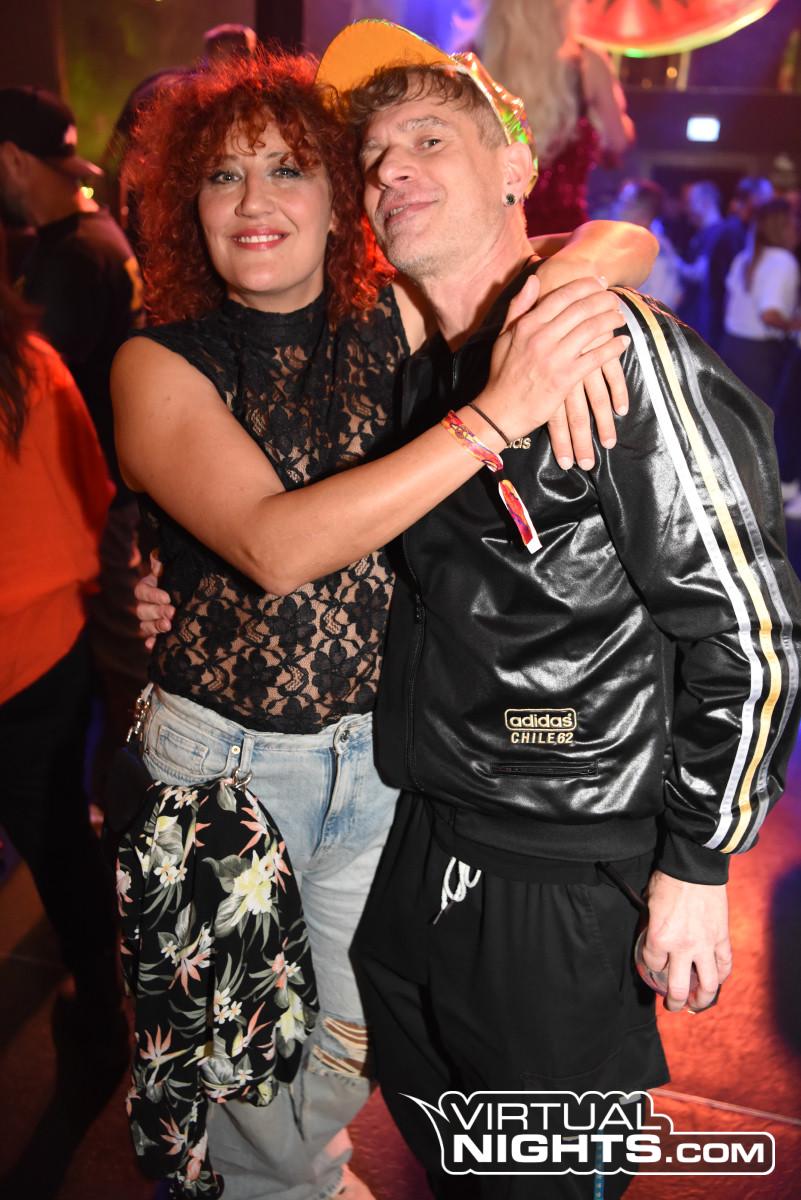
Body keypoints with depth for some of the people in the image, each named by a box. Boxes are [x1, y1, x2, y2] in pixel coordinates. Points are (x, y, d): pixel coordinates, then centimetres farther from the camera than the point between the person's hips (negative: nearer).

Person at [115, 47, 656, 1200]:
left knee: (348, 1040, 23)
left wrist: (575, 279, -25)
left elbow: (627, 240, 0)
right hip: (227, 752, -2)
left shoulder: (395, 322, -4)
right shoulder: (161, 363, -12)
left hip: (380, 745, 3)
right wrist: (499, 412, -34)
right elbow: (273, 545, -30)